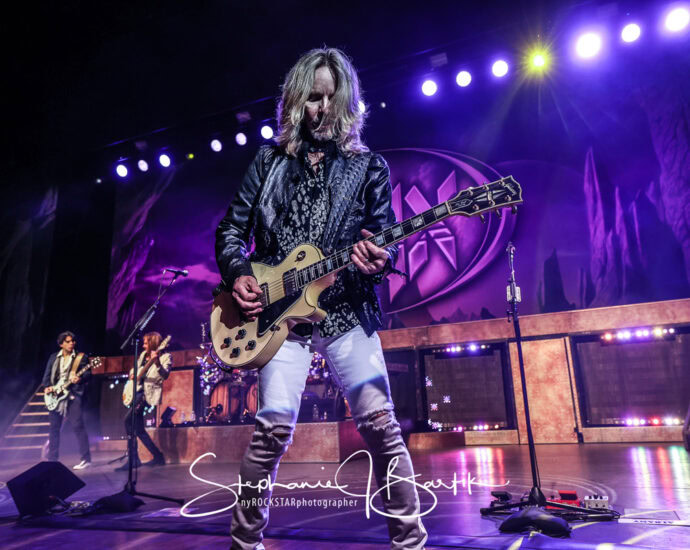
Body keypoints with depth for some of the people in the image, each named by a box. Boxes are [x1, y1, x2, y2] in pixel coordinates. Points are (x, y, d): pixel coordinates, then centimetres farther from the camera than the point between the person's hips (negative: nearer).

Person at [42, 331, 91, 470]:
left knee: (78, 426, -11)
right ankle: (52, 459, 22)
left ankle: (86, 459, -8)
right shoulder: (53, 357, 15)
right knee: (54, 428, 9)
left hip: (73, 394, -4)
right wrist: (47, 386, -4)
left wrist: (80, 379, -24)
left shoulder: (81, 357, 3)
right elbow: (47, 374, 14)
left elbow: (88, 373, -4)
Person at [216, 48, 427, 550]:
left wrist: (378, 259, -19)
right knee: (275, 425, -7)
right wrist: (238, 275, -4)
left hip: (348, 312, 0)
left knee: (379, 421, -8)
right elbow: (231, 229, 14)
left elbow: (387, 237, 4)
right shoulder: (270, 161, 12)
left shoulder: (369, 166, 9)